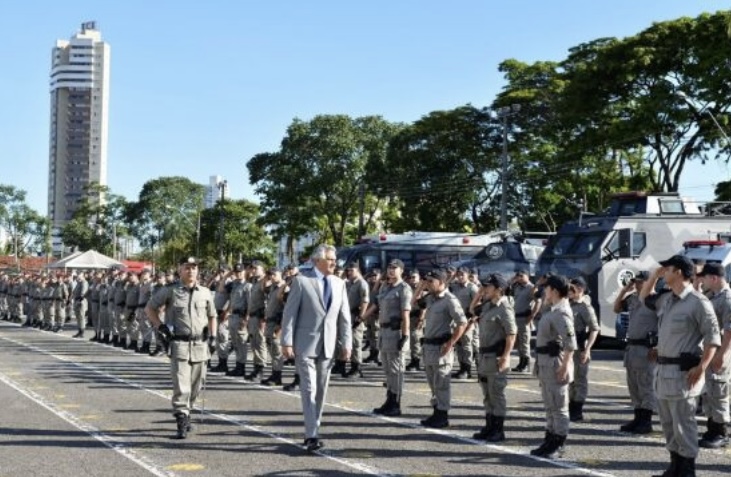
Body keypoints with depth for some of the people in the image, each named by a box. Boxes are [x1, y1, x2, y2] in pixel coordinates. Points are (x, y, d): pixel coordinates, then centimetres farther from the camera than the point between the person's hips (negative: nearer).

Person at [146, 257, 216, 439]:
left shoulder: (205, 293, 9)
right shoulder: (170, 292, 0)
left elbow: (212, 315, 22)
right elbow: (149, 308, 9)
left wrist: (213, 335, 10)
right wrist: (160, 326, -3)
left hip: (200, 344, 4)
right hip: (179, 344, -3)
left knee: (196, 386, 12)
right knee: (181, 386, -11)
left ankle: (186, 413, 33)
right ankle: (182, 423, -9)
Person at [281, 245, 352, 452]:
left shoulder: (339, 284, 8)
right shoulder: (301, 281, -5)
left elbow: (344, 316, 10)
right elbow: (289, 313, -6)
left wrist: (346, 343, 3)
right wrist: (287, 342, -11)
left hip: (328, 345, 5)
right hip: (305, 344, -5)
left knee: (321, 390, 9)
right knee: (309, 389, -10)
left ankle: (312, 431, 19)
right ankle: (312, 435, -10)